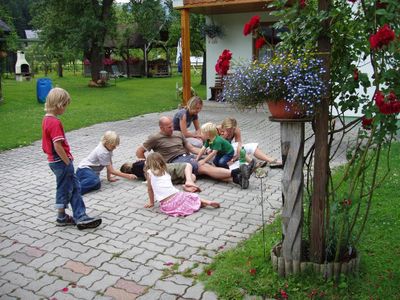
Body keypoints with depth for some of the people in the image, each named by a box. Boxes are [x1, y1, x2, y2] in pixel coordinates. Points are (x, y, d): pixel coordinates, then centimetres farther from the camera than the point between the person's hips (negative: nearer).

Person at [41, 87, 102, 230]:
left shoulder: (47, 119, 8)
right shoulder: (55, 122, -22)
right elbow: (58, 146, -26)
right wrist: (68, 162, -16)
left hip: (54, 160, 9)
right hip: (61, 161, -9)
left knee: (75, 187, 13)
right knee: (64, 189, 7)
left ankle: (80, 217, 16)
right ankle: (61, 218, 23)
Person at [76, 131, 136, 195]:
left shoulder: (108, 148, 1)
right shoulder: (103, 153, -24)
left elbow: (109, 165, 9)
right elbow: (112, 171, -19)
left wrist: (109, 177, 5)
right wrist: (128, 176, -17)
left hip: (92, 170, 9)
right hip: (84, 169, -9)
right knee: (96, 182, -40)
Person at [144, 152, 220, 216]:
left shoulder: (149, 172, 8)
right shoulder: (165, 172, 22)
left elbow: (150, 189, 12)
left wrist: (151, 202, 24)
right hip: (176, 196, 5)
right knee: (191, 197, 28)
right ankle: (208, 202, 5)